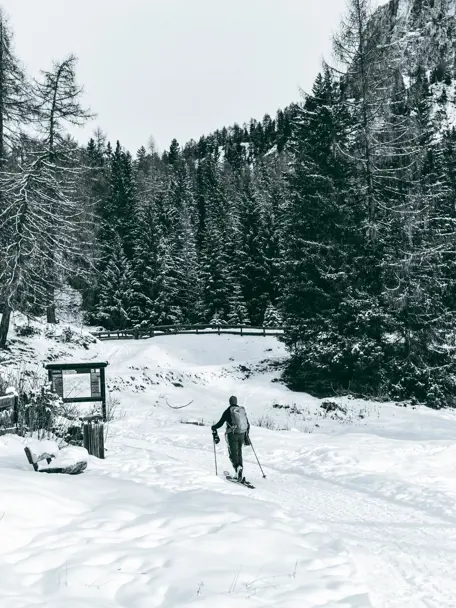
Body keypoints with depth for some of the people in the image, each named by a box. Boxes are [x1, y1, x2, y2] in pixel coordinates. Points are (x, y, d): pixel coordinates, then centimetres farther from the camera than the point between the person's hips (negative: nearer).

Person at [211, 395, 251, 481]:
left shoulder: (228, 411, -3)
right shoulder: (243, 410, 10)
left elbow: (220, 423, -3)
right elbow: (248, 424, 15)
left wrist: (213, 427, 16)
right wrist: (246, 434, 30)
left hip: (232, 435, -4)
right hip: (242, 435, 4)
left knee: (233, 453, -4)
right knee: (239, 453, 15)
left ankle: (237, 466, -33)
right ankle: (240, 474, 11)